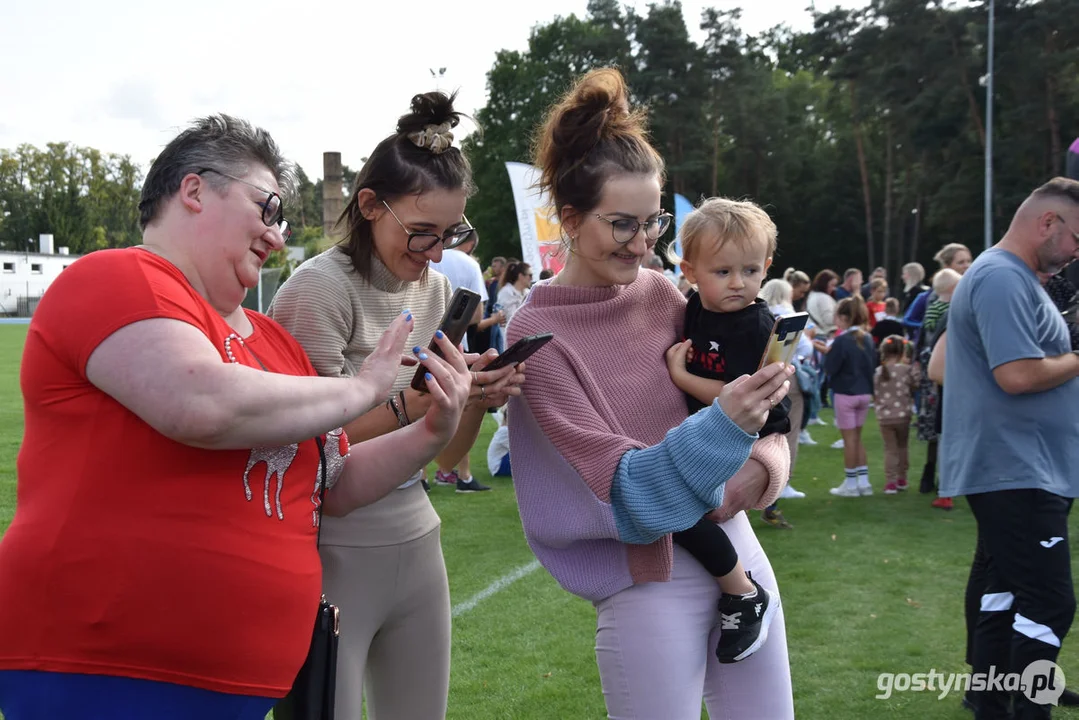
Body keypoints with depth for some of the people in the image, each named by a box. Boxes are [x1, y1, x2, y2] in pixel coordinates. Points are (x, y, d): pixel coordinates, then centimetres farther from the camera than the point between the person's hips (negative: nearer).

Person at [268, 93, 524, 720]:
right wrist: (416, 400, -24)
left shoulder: (438, 290, 6)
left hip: (417, 544, 6)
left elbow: (446, 452, 10)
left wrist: (479, 398, -9)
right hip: (333, 552, -6)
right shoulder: (320, 287, -13)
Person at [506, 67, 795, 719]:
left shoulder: (659, 293, 2)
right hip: (651, 577, -5)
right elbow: (623, 486, -18)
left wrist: (765, 463, -10)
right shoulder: (537, 336, -13)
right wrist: (724, 427, -31)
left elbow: (751, 392, 10)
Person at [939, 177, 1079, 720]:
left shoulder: (1011, 277, 18)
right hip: (1017, 472, -11)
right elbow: (1018, 374, -25)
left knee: (1008, 594, 13)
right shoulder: (1004, 278, -16)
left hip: (1011, 470, 11)